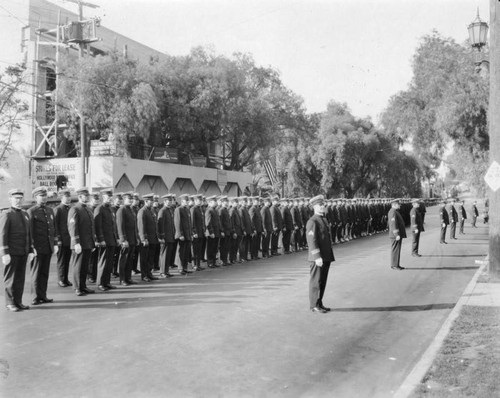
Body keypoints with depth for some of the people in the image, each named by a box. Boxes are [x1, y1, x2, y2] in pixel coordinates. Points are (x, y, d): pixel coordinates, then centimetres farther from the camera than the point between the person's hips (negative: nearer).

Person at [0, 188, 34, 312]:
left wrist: (31, 250, 12)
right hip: (11, 253, -6)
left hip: (23, 253, 6)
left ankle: (18, 301, 16)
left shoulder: (25, 214, 14)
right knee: (10, 278, 2)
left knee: (20, 278, 9)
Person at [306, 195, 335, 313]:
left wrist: (330, 256, 20)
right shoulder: (312, 222, -13)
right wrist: (317, 257, -24)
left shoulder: (324, 220, 16)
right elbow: (312, 240, -20)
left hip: (326, 257, 9)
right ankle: (314, 305, 8)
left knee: (323, 281, 14)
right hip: (317, 258, -9)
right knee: (316, 281, 0)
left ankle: (319, 303, 23)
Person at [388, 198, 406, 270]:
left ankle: (396, 265, 18)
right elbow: (393, 224, -23)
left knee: (397, 250, 13)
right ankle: (394, 265, -3)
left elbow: (389, 224, 24)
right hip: (396, 235, -11)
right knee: (395, 250, -7)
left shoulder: (394, 212, 18)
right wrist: (397, 234, -25)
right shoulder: (393, 212, -16)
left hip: (397, 234, 11)